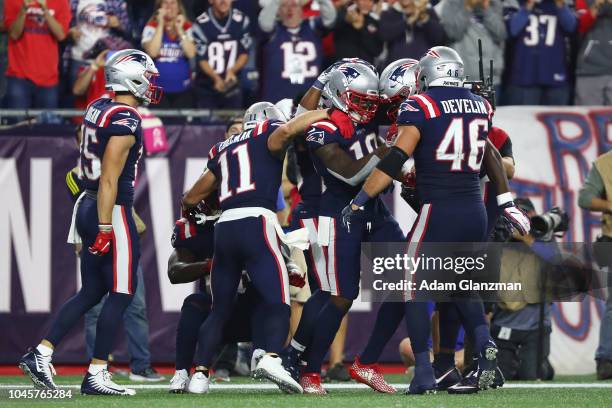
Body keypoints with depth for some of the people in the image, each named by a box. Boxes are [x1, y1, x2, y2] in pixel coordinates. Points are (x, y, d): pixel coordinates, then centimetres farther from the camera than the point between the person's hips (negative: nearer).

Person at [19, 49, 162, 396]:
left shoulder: (98, 109, 11)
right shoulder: (126, 121, -16)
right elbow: (110, 179, -21)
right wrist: (105, 229, -22)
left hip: (88, 207, 9)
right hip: (112, 213, -9)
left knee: (91, 292, 15)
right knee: (121, 295, 0)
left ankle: (40, 354, 9)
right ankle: (96, 375, 2)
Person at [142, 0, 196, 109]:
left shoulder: (187, 27, 4)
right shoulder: (152, 26, -2)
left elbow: (191, 53, -9)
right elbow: (152, 52, -17)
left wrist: (179, 30, -13)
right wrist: (161, 25, -15)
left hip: (183, 89, 2)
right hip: (158, 89, -2)